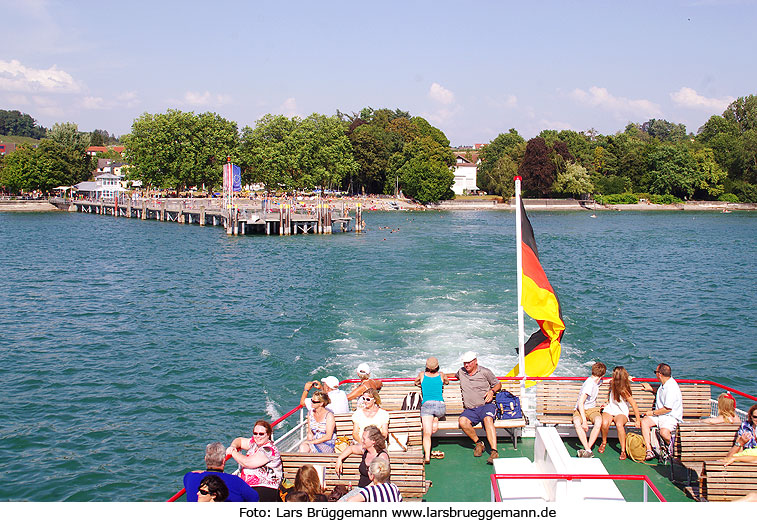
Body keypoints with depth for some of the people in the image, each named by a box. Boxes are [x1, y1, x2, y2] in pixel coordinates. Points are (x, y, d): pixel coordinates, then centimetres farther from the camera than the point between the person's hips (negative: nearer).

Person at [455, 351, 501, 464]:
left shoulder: (484, 372, 6)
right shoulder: (461, 372, 17)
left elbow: (498, 384, 15)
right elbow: (455, 375, 43)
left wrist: (492, 391, -4)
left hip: (486, 405, -3)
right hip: (470, 410, 3)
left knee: (487, 419, -37)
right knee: (462, 421, -31)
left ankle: (494, 452, -46)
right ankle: (478, 443, -9)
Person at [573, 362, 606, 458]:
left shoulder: (597, 381, 9)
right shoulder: (589, 384, -18)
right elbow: (580, 403, -24)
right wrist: (584, 421, -31)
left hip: (592, 409, 6)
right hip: (580, 410, -6)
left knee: (599, 422, -31)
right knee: (577, 422, -40)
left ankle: (588, 448, -32)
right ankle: (588, 450, -43)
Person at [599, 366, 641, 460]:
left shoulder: (624, 390, -20)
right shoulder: (612, 384, -1)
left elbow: (634, 404, -17)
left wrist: (638, 420, -16)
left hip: (621, 412, -4)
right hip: (610, 410, 4)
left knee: (619, 424, -39)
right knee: (605, 423, -31)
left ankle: (623, 451, -25)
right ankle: (604, 442, -2)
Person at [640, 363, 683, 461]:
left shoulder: (671, 387, -20)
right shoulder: (664, 384, 10)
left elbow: (668, 409, -21)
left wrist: (652, 413, -12)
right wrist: (651, 389, 31)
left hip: (671, 417, -9)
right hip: (659, 415, 9)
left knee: (664, 432, -36)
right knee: (644, 421, -16)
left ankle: (668, 449, 0)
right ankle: (649, 451, -21)